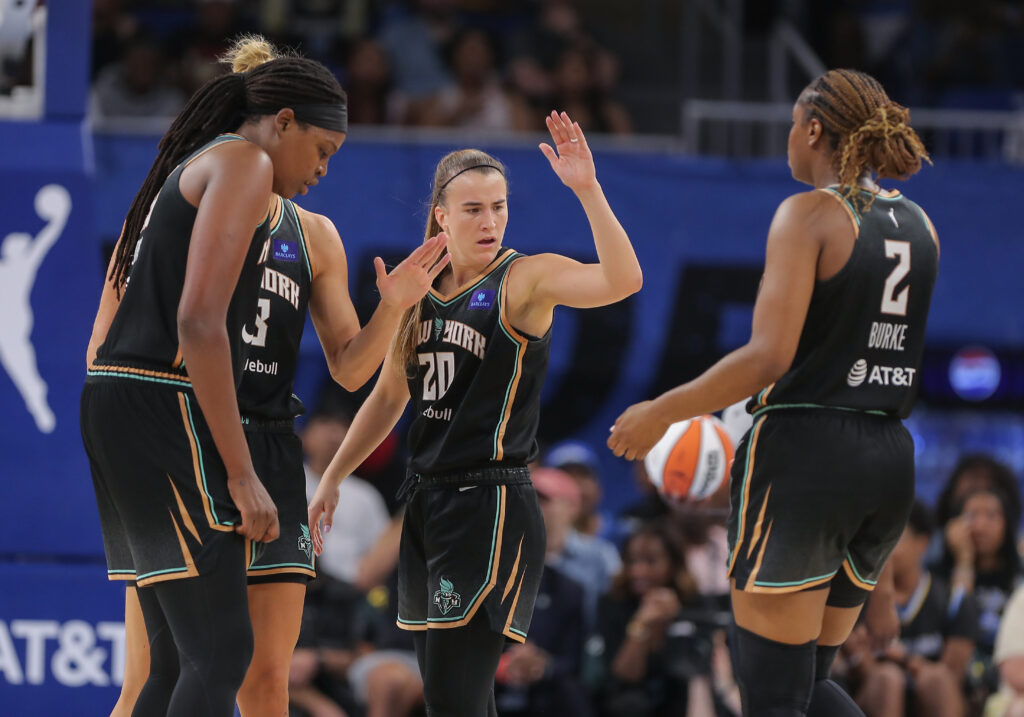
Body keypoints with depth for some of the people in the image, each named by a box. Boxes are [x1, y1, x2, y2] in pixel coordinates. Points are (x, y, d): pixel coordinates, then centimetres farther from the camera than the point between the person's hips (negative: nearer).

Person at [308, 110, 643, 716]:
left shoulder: (526, 279, -8)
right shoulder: (421, 292, 12)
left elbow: (622, 280, -26)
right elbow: (390, 396, 24)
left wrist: (587, 189, -34)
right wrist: (333, 478, 22)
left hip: (492, 506, -7)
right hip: (427, 501, 7)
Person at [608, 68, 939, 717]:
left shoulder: (810, 213, -10)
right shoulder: (918, 224, 10)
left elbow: (769, 357, -18)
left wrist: (660, 413, -9)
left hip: (804, 451, -7)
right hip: (890, 462, 7)